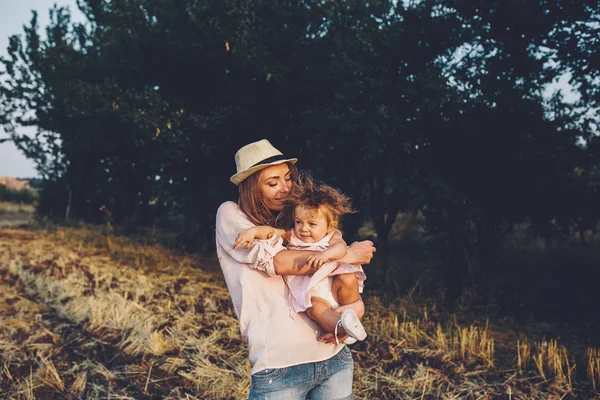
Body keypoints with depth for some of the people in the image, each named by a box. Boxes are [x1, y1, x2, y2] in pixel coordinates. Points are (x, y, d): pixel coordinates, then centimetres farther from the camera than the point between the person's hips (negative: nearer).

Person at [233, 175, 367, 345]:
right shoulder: (292, 236, 10)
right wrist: (252, 231, -19)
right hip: (311, 293, 0)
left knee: (348, 280, -28)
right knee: (315, 307, -32)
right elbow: (271, 231, 1)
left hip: (332, 285, 1)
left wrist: (326, 254, -42)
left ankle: (352, 316, -12)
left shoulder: (331, 237, 1)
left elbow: (341, 247, -21)